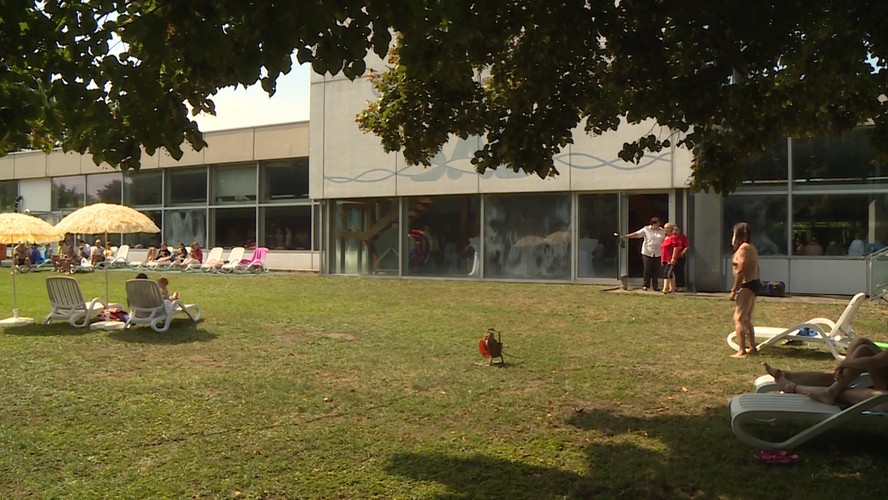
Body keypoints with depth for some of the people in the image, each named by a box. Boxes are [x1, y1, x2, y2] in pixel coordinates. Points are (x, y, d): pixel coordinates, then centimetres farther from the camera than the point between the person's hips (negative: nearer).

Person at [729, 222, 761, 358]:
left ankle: (742, 351, -12)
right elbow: (755, 268, 17)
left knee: (738, 318, -10)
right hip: (754, 283, 11)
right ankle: (752, 347, 26)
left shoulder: (743, 248, -15)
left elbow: (740, 271, -20)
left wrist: (733, 291, -18)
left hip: (747, 285, -11)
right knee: (747, 319, 19)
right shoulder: (751, 247, 16)